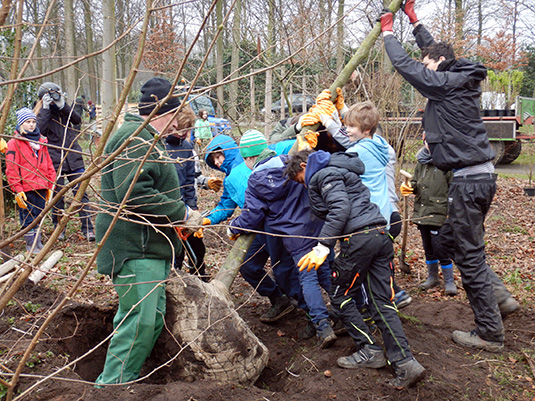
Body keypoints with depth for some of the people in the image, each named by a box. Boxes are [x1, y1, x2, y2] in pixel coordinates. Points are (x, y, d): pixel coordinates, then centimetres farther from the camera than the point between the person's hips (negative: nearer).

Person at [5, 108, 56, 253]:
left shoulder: (41, 141, 15)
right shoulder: (14, 143, -3)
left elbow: (49, 165, 19)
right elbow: (11, 170, -7)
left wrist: (50, 185, 13)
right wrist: (17, 190, -14)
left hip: (41, 187, 5)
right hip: (26, 189, -5)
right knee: (28, 218, 0)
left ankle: (38, 243, 24)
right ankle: (31, 245, 10)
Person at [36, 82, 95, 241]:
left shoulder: (63, 110, 14)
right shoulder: (42, 113, 5)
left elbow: (77, 119, -3)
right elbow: (39, 130, -15)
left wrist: (63, 105, -12)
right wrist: (46, 109, -14)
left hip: (73, 158, 2)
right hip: (55, 161, -2)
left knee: (81, 193, -3)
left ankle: (87, 229, 1)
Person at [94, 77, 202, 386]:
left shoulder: (149, 139, 22)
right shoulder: (134, 137, -14)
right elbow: (133, 194, -27)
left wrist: (181, 217, 15)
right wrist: (182, 214, -19)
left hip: (152, 245, 11)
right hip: (135, 247, -11)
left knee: (154, 318, 15)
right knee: (139, 320, -12)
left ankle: (128, 379, 26)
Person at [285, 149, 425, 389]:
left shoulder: (325, 174, -3)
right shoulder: (338, 169, 29)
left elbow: (340, 208, -18)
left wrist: (323, 246, -22)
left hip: (359, 238, -9)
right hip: (381, 235, 9)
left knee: (340, 297, 7)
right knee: (381, 302, 7)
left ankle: (370, 351, 11)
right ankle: (404, 362, 1)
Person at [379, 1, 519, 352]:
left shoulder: (445, 83, -12)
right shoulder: (460, 79, 13)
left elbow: (406, 65, -6)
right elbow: (435, 51, 28)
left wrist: (388, 32, 9)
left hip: (468, 180, -10)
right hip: (482, 175, 10)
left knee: (469, 255, -1)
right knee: (451, 239, 22)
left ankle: (489, 333, 9)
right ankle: (498, 295, 23)